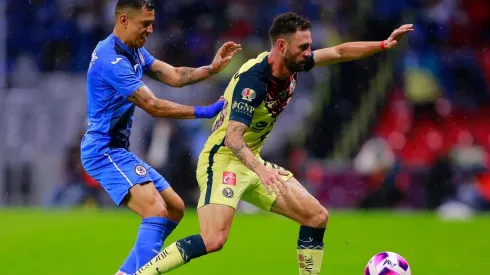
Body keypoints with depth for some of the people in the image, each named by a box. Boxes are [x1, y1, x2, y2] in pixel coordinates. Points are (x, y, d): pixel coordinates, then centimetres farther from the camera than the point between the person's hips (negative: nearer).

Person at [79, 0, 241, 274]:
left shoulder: (135, 52, 12)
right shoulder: (112, 60, -20)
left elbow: (174, 75, 6)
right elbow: (153, 106, -22)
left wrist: (212, 68, -9)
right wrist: (204, 112, -20)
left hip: (119, 150, 10)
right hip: (104, 151, -10)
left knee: (175, 209, 12)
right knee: (156, 210, -25)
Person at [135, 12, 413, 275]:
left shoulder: (292, 64, 0)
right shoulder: (253, 80, -25)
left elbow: (339, 52, 14)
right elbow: (232, 138, -31)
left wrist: (385, 44, 10)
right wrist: (260, 169, -45)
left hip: (252, 163, 9)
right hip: (223, 161, -9)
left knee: (317, 217, 3)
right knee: (213, 240, -28)